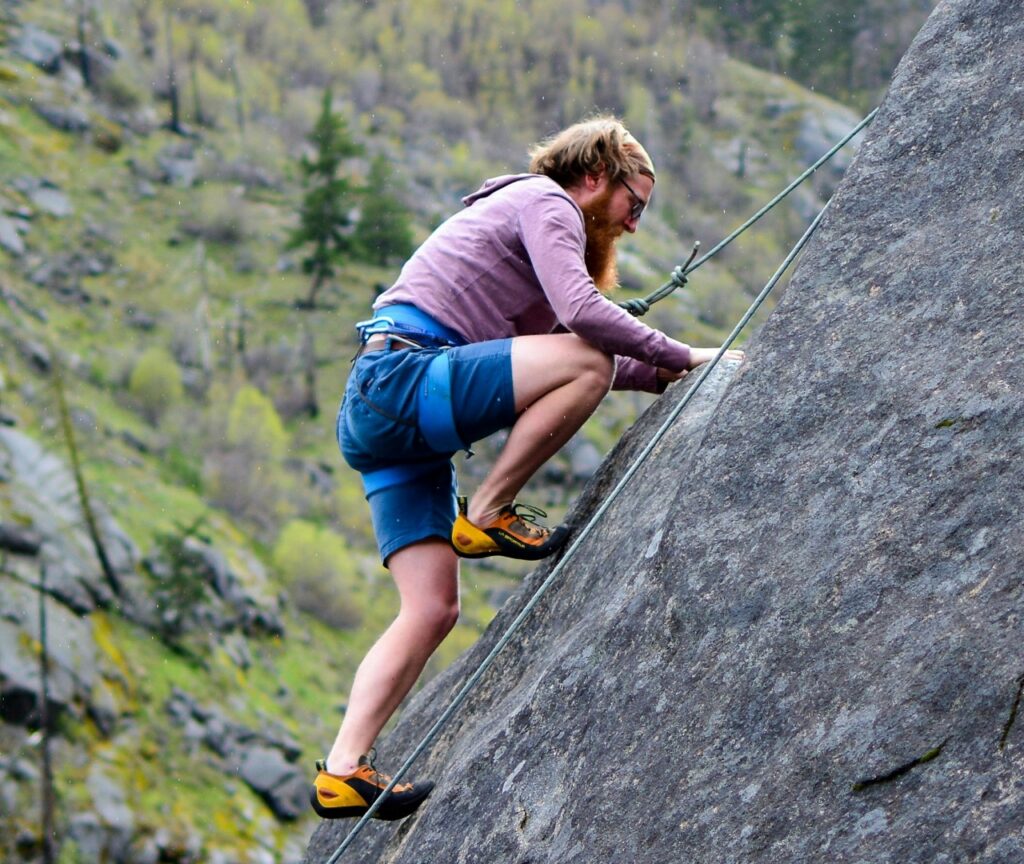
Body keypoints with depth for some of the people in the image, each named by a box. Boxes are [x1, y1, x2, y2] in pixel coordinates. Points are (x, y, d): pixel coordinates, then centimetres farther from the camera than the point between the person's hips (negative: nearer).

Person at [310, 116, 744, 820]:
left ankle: (344, 770, -5)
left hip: (374, 417, 10)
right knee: (585, 363, -23)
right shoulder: (544, 200, 1)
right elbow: (581, 311, -16)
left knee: (433, 609, 2)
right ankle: (486, 515, -11)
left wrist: (664, 378, 21)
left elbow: (558, 344, 30)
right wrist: (681, 357, -7)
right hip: (399, 376, -10)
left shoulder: (530, 216, 32)